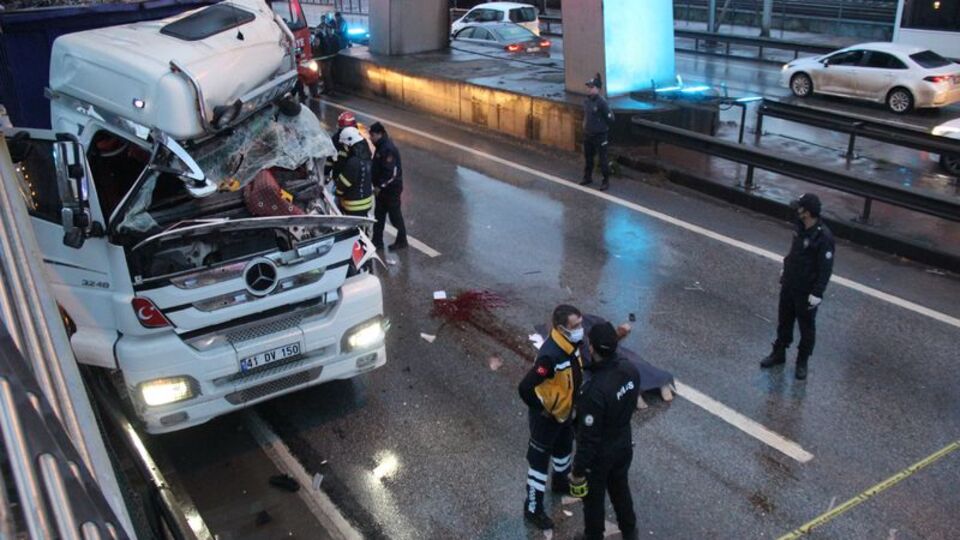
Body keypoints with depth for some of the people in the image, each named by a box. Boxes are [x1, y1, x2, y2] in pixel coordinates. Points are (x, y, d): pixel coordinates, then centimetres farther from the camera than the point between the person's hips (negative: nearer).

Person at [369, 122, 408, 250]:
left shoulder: (388, 149, -23)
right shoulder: (381, 146, 9)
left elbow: (390, 172, -27)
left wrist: (380, 186, -19)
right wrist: (377, 185, 12)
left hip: (391, 188, -10)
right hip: (382, 188, 10)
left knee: (395, 215, 3)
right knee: (379, 214, 14)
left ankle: (401, 241, 18)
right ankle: (377, 241, 23)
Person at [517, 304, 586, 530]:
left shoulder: (571, 343, -11)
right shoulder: (550, 355, -38)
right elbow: (525, 388, -39)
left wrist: (573, 400, 13)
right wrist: (541, 409, -22)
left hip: (566, 411, 8)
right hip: (547, 417, -8)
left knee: (564, 448, 31)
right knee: (540, 461, 9)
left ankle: (560, 482, 58)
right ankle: (533, 509, 27)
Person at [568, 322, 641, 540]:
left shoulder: (595, 391, -38)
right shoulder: (630, 370, -16)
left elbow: (589, 438, -28)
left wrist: (578, 471, -15)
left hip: (600, 455, -6)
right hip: (624, 445, 7)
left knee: (593, 498, 20)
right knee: (620, 489, 31)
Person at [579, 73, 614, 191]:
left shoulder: (601, 102, -18)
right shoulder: (586, 101, 2)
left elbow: (610, 118, -12)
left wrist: (603, 128, 0)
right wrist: (586, 126, 14)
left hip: (599, 136, -7)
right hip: (587, 135, 7)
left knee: (603, 159, 2)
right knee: (588, 157, 18)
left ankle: (606, 181, 12)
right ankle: (588, 177, 34)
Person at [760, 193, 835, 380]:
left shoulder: (823, 237, -27)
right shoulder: (801, 227, -4)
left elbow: (826, 269, -23)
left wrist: (817, 294, -21)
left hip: (806, 292, -7)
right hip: (789, 285, 7)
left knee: (806, 327, 12)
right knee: (784, 321, 21)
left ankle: (802, 362, 29)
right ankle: (779, 353, 39)